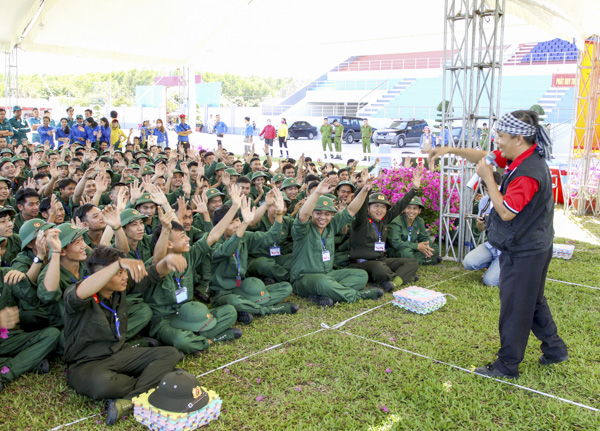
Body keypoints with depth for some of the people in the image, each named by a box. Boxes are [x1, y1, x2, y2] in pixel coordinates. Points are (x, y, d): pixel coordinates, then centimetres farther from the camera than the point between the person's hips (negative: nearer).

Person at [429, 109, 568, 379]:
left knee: (514, 308, 3)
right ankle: (555, 349, 39)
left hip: (523, 253, -10)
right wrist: (451, 150, 1)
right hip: (531, 248, 10)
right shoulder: (521, 159, 2)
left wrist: (488, 178, -23)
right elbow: (484, 155, 12)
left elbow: (506, 212, -26)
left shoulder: (529, 173, -27)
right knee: (533, 301, 24)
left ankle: (507, 365, 18)